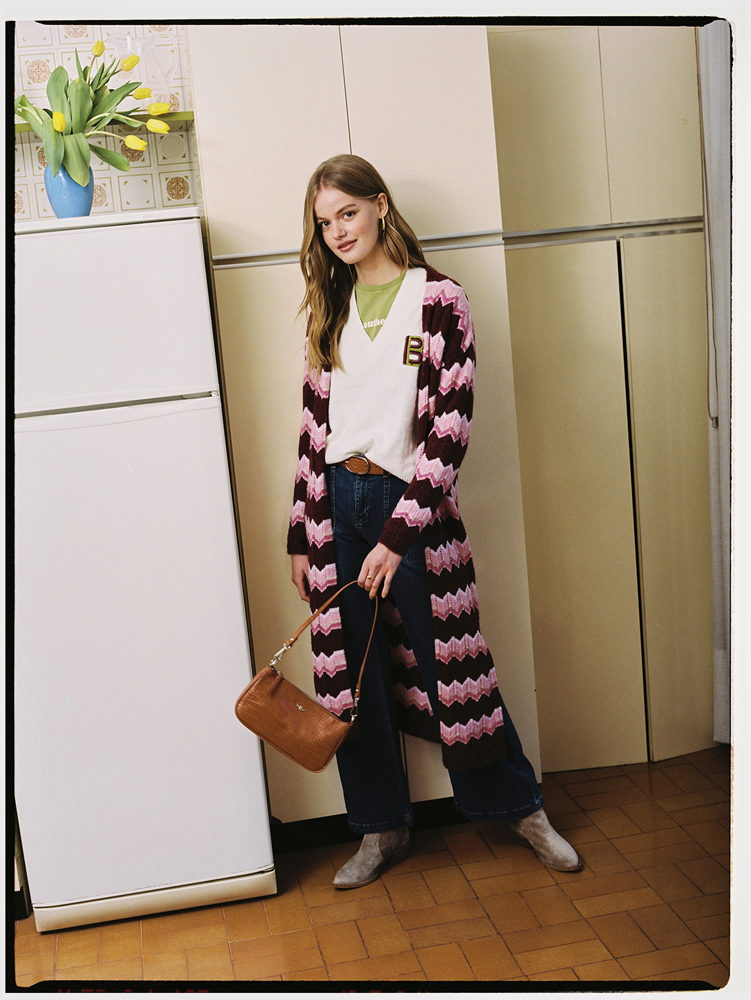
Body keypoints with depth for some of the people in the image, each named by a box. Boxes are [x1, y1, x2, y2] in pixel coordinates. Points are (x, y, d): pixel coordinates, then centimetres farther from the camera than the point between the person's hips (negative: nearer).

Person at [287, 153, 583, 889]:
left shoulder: (438, 300, -6)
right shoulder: (330, 309, 9)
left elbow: (448, 431, -11)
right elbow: (315, 423, 10)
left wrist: (397, 535, -16)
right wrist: (301, 535, 8)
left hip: (409, 501, -4)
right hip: (336, 503, 5)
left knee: (448, 664, 4)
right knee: (351, 676, 9)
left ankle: (520, 807, 27)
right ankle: (382, 828, 28)